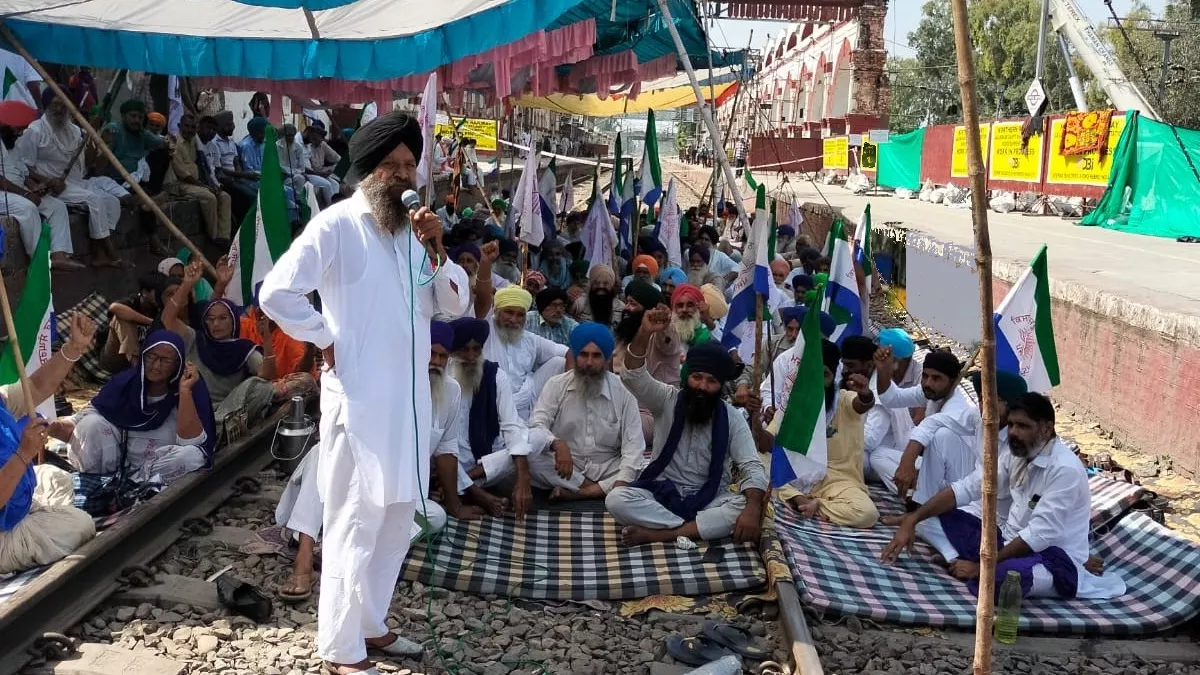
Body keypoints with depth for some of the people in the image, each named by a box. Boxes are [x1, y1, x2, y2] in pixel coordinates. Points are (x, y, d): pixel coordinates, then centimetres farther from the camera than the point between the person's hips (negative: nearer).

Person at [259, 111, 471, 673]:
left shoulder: (413, 227, 12)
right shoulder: (336, 225, -10)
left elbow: (455, 304, 9)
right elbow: (275, 293, -17)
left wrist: (437, 251, -6)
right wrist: (326, 340, -11)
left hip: (410, 394, 8)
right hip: (358, 397, -7)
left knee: (397, 516, 16)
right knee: (355, 522, -2)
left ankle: (370, 623, 32)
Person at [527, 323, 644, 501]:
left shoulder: (623, 391, -1)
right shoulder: (556, 385, 0)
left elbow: (633, 443, -7)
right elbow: (537, 425, -11)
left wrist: (621, 483, -24)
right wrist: (557, 444, -35)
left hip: (607, 471, 1)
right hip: (564, 471, -1)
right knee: (529, 443, -30)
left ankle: (574, 493, -26)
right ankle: (601, 490, -20)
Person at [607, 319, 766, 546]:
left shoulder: (732, 418, -2)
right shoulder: (667, 399, -2)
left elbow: (752, 468, -9)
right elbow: (633, 378, -20)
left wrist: (753, 508, -30)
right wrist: (645, 333, -37)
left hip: (709, 500, 1)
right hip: (661, 493, 0)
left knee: (743, 507, -32)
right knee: (616, 499, -28)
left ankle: (659, 533, -30)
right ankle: (694, 529, -27)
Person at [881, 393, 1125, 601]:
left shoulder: (1065, 470, -22)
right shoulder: (1016, 453, 2)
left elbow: (1039, 536, -27)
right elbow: (967, 488, 0)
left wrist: (982, 567, -25)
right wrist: (911, 521, -11)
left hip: (1054, 555, -8)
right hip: (1011, 540, 8)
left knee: (999, 578, -42)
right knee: (931, 518, -3)